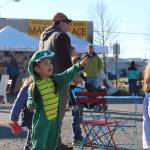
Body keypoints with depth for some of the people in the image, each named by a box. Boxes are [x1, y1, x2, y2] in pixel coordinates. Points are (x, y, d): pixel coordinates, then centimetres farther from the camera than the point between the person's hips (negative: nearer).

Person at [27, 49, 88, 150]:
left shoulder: (56, 79, -1)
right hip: (41, 121, -5)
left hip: (55, 119, 5)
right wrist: (31, 104, -25)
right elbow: (31, 99, -2)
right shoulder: (34, 86, -12)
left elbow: (68, 74, -11)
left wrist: (80, 65, -24)